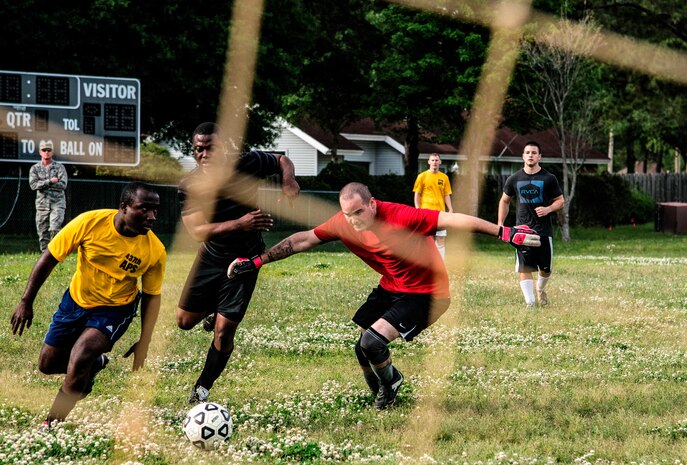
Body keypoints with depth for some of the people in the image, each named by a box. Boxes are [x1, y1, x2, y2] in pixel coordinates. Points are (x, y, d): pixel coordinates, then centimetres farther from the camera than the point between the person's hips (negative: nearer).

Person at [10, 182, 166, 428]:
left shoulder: (155, 250, -22)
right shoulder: (90, 223, -25)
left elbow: (152, 296, -6)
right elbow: (49, 258, -13)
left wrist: (144, 343, -7)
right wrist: (26, 302, -12)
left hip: (114, 309, -2)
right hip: (77, 299, 3)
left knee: (79, 359, -26)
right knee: (48, 364, 11)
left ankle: (51, 426, -8)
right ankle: (96, 363, 43)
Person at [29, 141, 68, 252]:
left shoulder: (59, 167, 2)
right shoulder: (35, 168, 7)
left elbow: (63, 185, -11)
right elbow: (33, 185, -8)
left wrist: (43, 184, -10)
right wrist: (50, 181, -15)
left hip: (57, 203, -2)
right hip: (42, 204, 2)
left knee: (54, 229, -19)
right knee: (43, 234, 2)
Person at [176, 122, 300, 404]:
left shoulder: (247, 164, -17)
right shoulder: (189, 186, -16)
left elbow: (283, 161, 3)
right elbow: (197, 230, -28)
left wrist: (288, 181, -20)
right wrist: (239, 224, -41)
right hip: (211, 256, 2)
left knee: (224, 332, -6)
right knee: (185, 321, 9)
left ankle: (202, 390, 13)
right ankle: (214, 310, 43)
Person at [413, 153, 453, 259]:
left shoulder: (444, 177, 10)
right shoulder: (422, 176, 2)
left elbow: (447, 195, 11)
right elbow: (417, 195, 2)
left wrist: (450, 210, -1)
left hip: (440, 212, 2)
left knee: (441, 240, -1)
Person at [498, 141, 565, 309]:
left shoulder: (549, 179, -1)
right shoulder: (514, 179, 5)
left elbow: (560, 200, 6)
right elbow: (504, 201, 17)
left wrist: (548, 209, -15)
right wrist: (500, 224, 9)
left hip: (544, 230, -1)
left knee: (545, 269, 6)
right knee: (524, 268, -9)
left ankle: (541, 289, 37)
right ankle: (530, 302, -7)